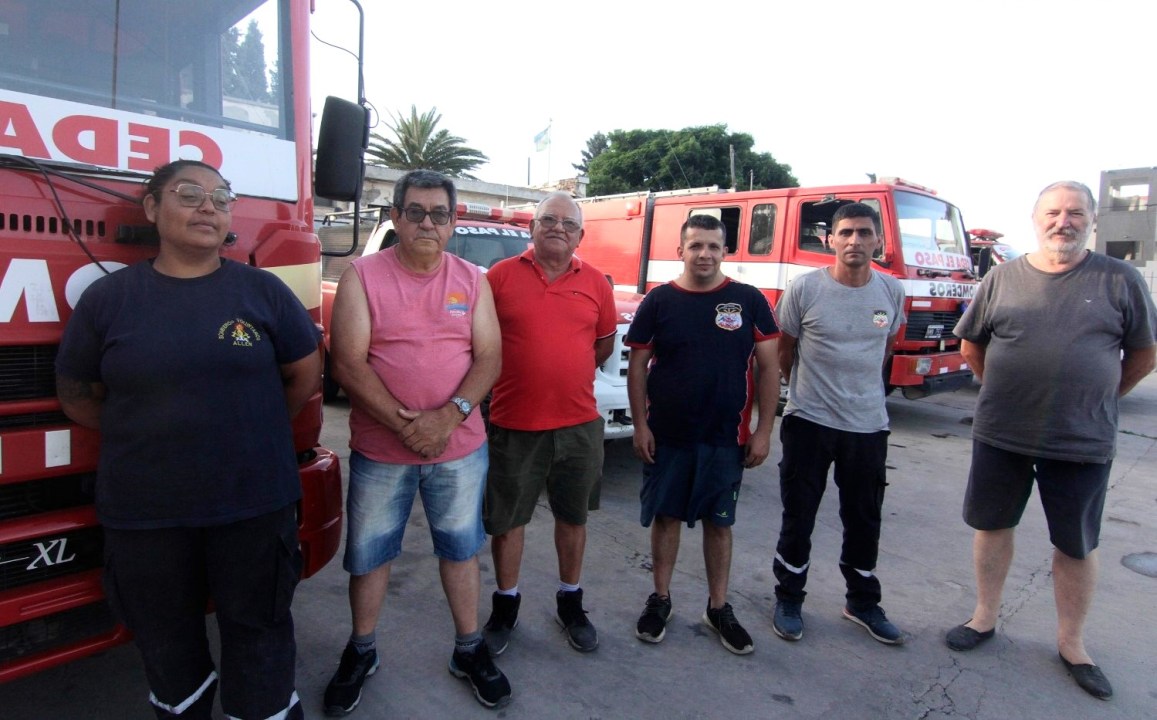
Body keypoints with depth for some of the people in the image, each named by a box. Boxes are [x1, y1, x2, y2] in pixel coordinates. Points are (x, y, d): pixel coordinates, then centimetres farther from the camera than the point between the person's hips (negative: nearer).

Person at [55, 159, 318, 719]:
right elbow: (77, 397, 8)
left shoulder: (263, 290, -2)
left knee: (257, 632, 14)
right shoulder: (106, 298, -1)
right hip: (142, 514, 2)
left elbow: (305, 374, 4)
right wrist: (148, 437, 3)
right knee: (166, 641, 21)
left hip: (256, 504, -1)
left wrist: (252, 431, 5)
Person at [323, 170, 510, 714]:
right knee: (368, 554, 14)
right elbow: (348, 364, -11)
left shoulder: (472, 281, 3)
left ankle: (469, 649, 33)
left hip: (460, 448, 2)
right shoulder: (362, 276, -5)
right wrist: (404, 424, -19)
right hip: (379, 451, -1)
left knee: (460, 548, 14)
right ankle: (361, 653, 37)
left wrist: (449, 415, -19)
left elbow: (489, 358, -3)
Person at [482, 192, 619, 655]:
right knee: (506, 519, 11)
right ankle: (506, 605, 32)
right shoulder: (501, 276, -2)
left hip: (579, 424, 2)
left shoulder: (595, 283, 4)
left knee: (573, 517, 16)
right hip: (513, 424, -2)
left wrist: (570, 373, 3)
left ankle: (570, 603, 36)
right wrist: (523, 374, -1)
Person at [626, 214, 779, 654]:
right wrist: (640, 425, -5)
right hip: (666, 435, 0)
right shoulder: (659, 301, -2)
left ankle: (718, 608, 28)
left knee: (719, 521, 12)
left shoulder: (749, 301, -1)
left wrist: (764, 430, -4)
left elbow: (768, 367, 0)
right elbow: (637, 367, 0)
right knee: (666, 516, 11)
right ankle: (660, 599, 29)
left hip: (727, 437, 1)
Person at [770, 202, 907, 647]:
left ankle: (863, 602, 35)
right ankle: (788, 600, 25)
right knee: (799, 515, 7)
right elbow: (783, 351, 2)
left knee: (865, 520, 15)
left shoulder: (891, 291, 1)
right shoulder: (804, 289, -10)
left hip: (869, 425, 3)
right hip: (809, 422, -3)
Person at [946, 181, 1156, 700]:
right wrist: (1005, 392, 10)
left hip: (1083, 442, -1)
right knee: (992, 524, 13)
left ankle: (1071, 643, 30)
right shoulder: (1003, 278, 0)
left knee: (1077, 545, 12)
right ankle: (985, 617, 31)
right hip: (999, 435, 1)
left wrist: (1097, 398, 8)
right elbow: (971, 346, 10)